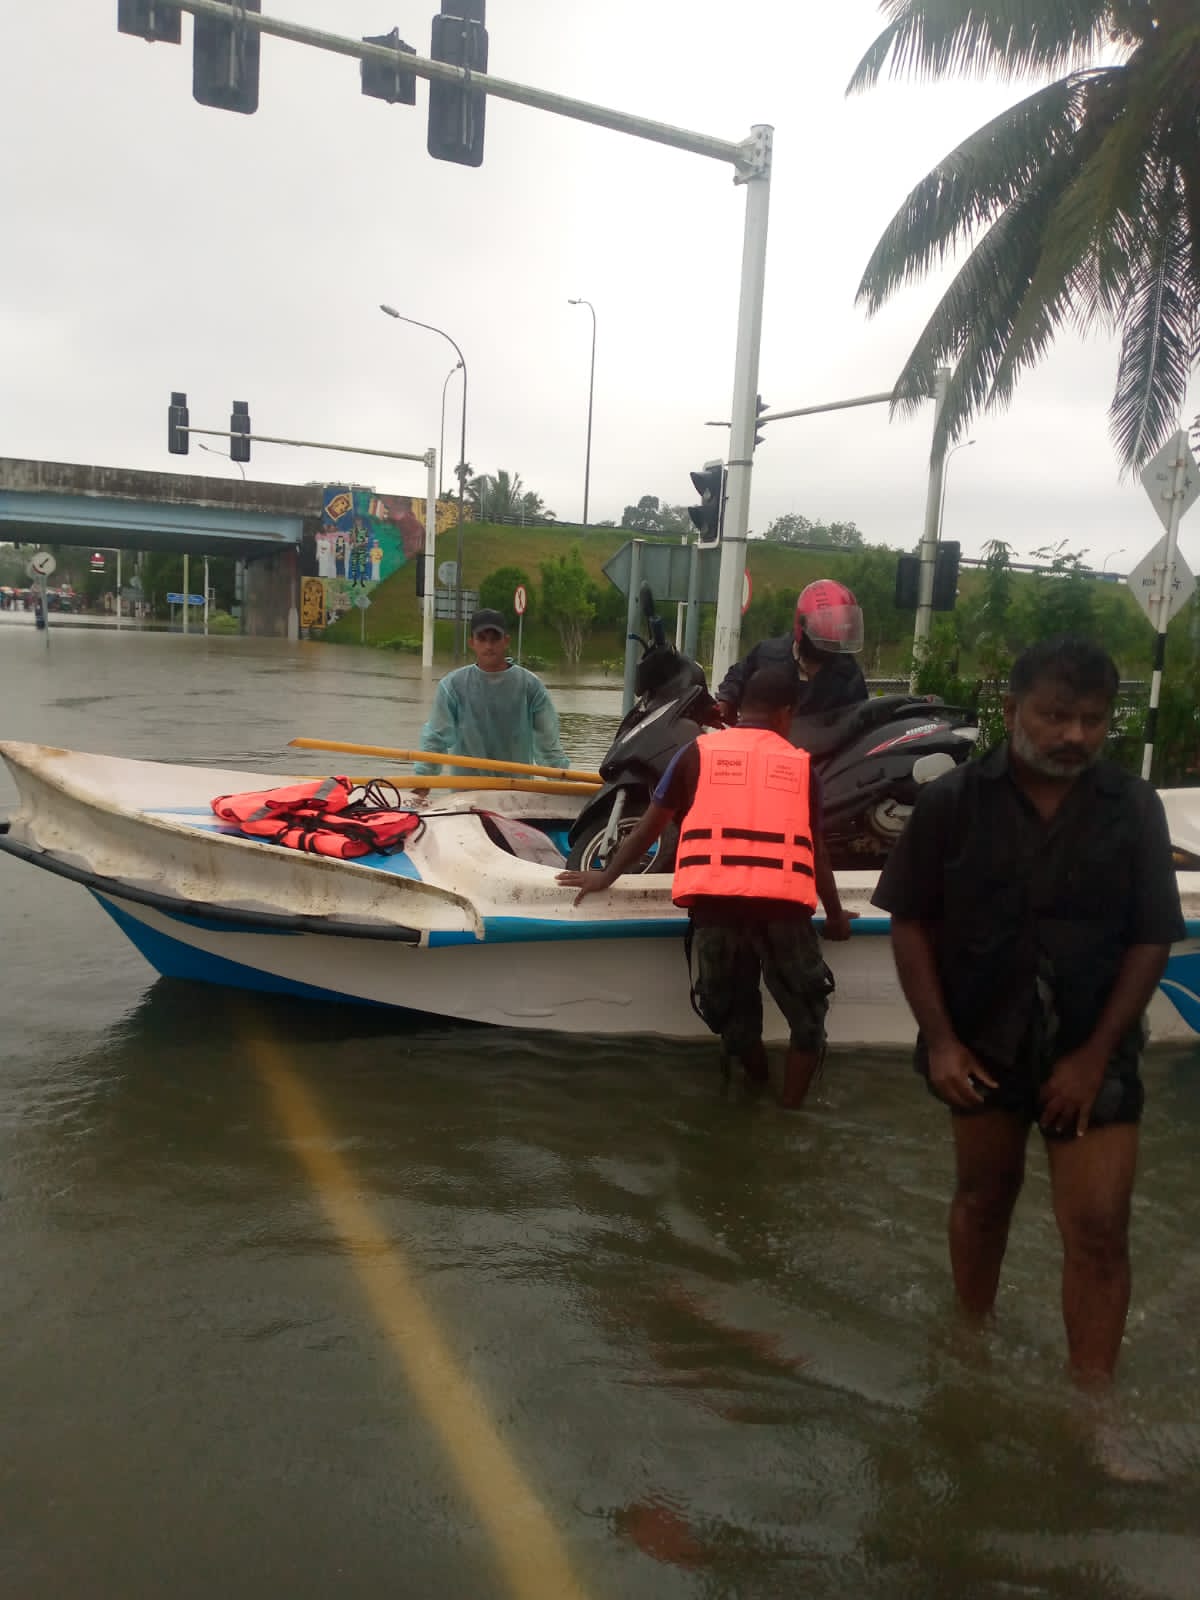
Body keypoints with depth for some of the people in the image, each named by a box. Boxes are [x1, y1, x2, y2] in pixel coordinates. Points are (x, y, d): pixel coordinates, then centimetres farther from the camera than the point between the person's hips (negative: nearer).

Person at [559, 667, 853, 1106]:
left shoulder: (698, 752, 14)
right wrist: (835, 915, 34)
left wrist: (606, 876, 30)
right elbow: (816, 852, 21)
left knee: (733, 1012, 20)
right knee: (807, 1014, 15)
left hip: (714, 899, 1)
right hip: (784, 903, -1)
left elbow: (650, 826, 18)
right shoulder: (800, 765, 15)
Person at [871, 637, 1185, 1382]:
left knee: (1099, 1233, -2)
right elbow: (912, 923, -5)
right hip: (983, 1042, 1)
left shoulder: (1134, 808, -7)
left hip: (1092, 1050, 0)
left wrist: (1096, 1054, -10)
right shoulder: (952, 802, -10)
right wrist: (940, 1039, -10)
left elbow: (1151, 941, -5)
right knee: (984, 1199, 19)